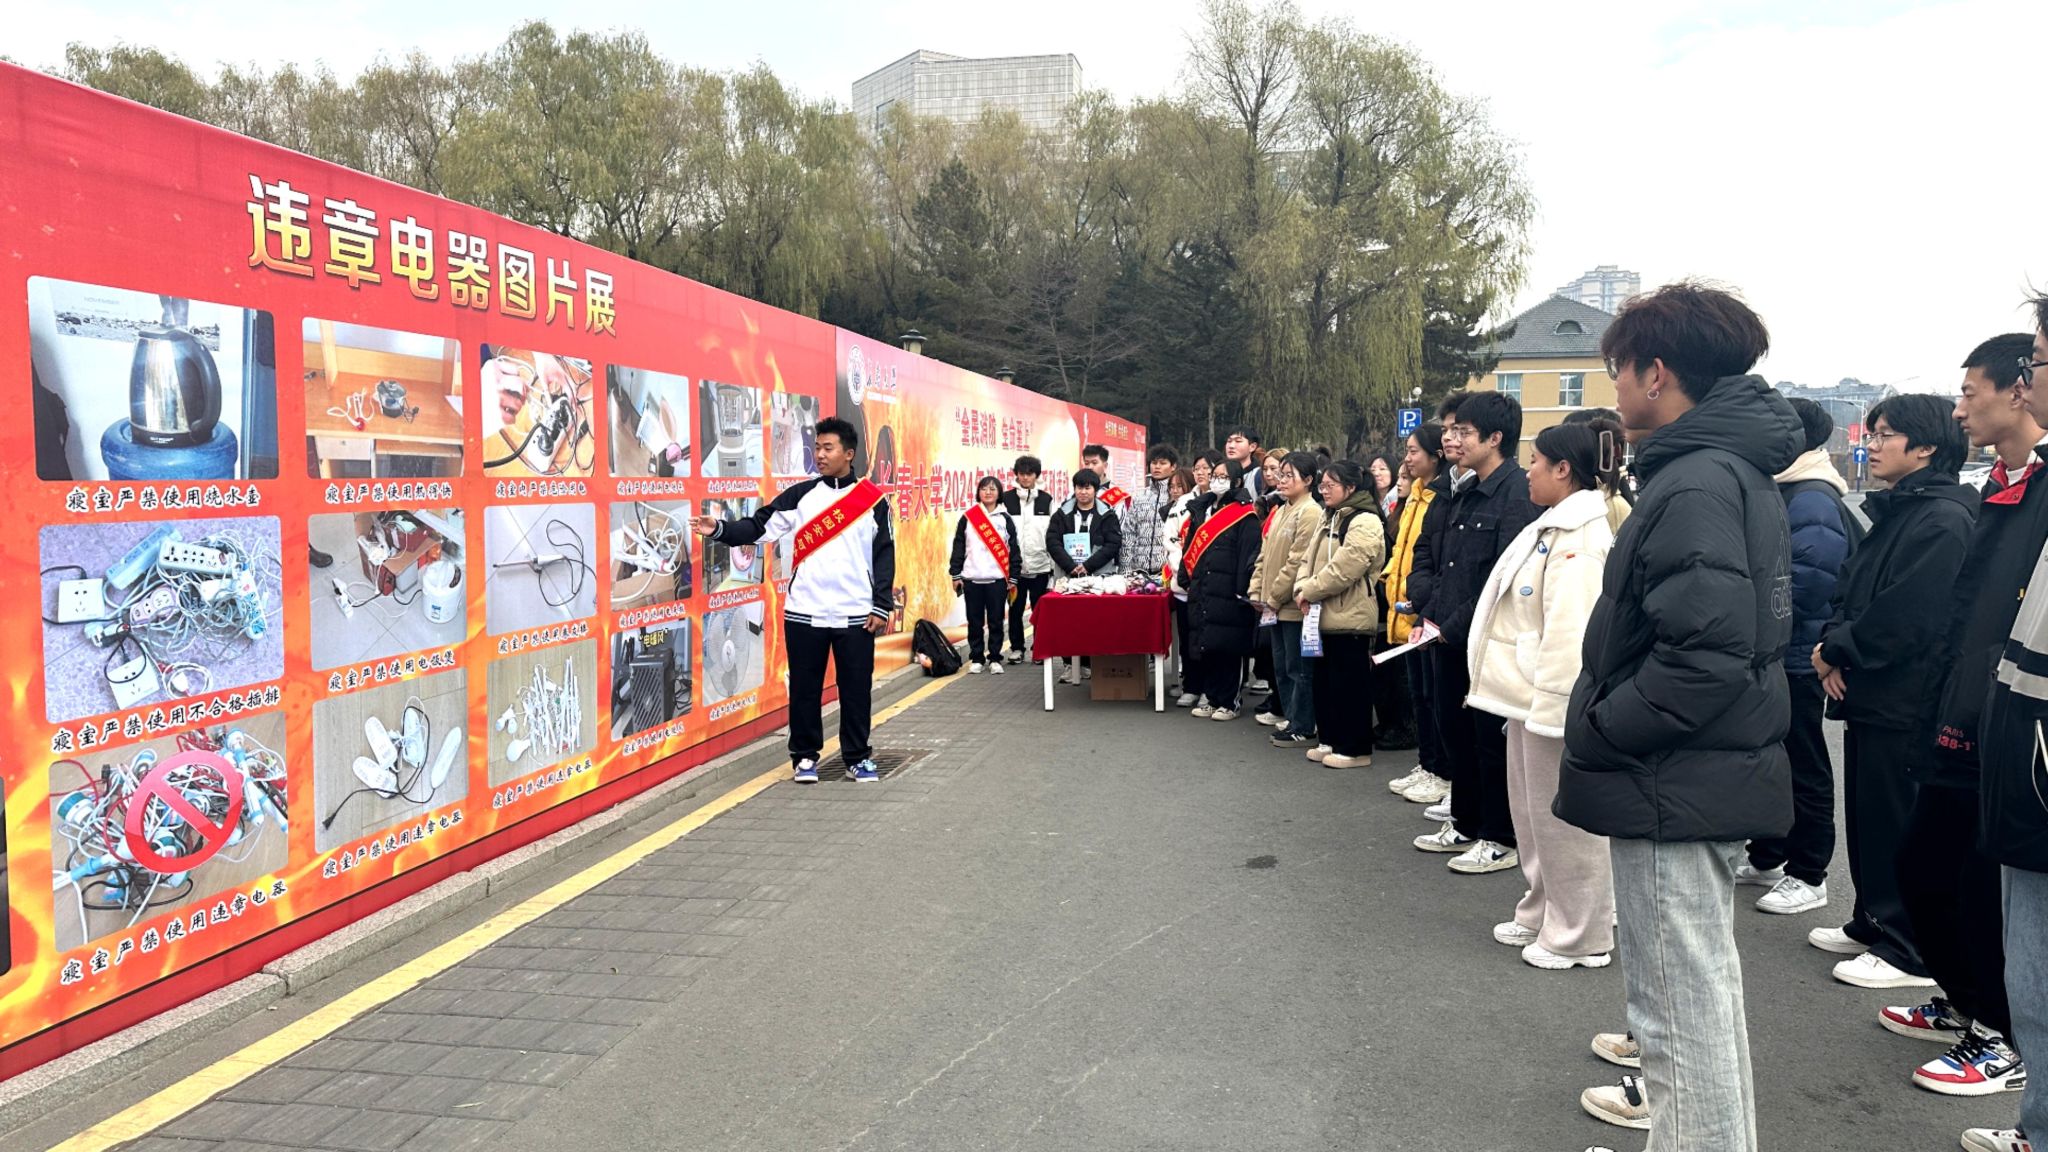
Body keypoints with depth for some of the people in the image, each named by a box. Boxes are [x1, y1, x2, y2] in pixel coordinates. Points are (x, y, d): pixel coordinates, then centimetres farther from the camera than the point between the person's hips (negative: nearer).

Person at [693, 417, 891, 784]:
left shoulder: (873, 498, 2)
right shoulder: (801, 494, 4)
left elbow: (884, 554, 2)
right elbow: (759, 527, 0)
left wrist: (882, 605, -3)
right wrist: (720, 530, -17)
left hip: (856, 615, -1)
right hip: (804, 613, 1)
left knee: (856, 688, 6)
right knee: (804, 688, 7)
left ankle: (858, 757, 19)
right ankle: (805, 756, 21)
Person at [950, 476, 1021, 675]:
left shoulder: (1005, 519, 6)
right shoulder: (967, 518, 6)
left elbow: (1014, 549, 6)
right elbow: (958, 547, 7)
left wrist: (1013, 578, 1)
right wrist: (956, 575, 2)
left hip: (998, 579, 0)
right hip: (972, 579, 0)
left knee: (996, 621, 2)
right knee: (974, 622, 4)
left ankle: (995, 659, 11)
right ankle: (975, 659, 12)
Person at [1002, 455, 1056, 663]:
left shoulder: (1046, 500, 6)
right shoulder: (1007, 499, 3)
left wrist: (1052, 562, 1)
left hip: (1040, 565, 0)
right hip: (1014, 565, 0)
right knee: (1016, 609, 6)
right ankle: (1016, 648, 17)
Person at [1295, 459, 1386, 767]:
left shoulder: (1365, 522, -13)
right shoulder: (1328, 519, 17)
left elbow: (1343, 568, -22)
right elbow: (1310, 559, 15)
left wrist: (1310, 591, -14)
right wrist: (1302, 590, -4)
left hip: (1350, 618, -10)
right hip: (1323, 616, 10)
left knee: (1349, 685, -4)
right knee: (1323, 681, 15)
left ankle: (1356, 749, 5)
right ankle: (1332, 741, 25)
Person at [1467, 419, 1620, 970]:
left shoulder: (1580, 536, -18)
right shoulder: (1555, 526, 14)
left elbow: (1571, 628, -24)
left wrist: (1552, 705, -24)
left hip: (1554, 698, -10)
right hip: (1530, 696, 10)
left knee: (1564, 818, 1)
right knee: (1533, 813, 19)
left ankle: (1580, 938, 14)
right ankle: (1542, 915, 33)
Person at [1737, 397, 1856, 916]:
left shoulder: (1814, 502, -19)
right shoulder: (1782, 491, 13)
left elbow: (1805, 583, -26)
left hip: (1796, 658, -10)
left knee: (1803, 765, 2)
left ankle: (1808, 876, 14)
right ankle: (1767, 858, 31)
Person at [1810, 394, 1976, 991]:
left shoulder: (1943, 520, -17)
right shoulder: (1891, 513, 15)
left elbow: (1903, 617, -23)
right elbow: (1849, 591, 15)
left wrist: (1837, 650, -11)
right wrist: (1832, 644, -3)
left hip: (1906, 705, -10)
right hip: (1868, 695, 10)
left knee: (1897, 826, -1)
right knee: (1866, 817, 18)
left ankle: (1911, 953, 11)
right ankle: (1873, 924, 31)